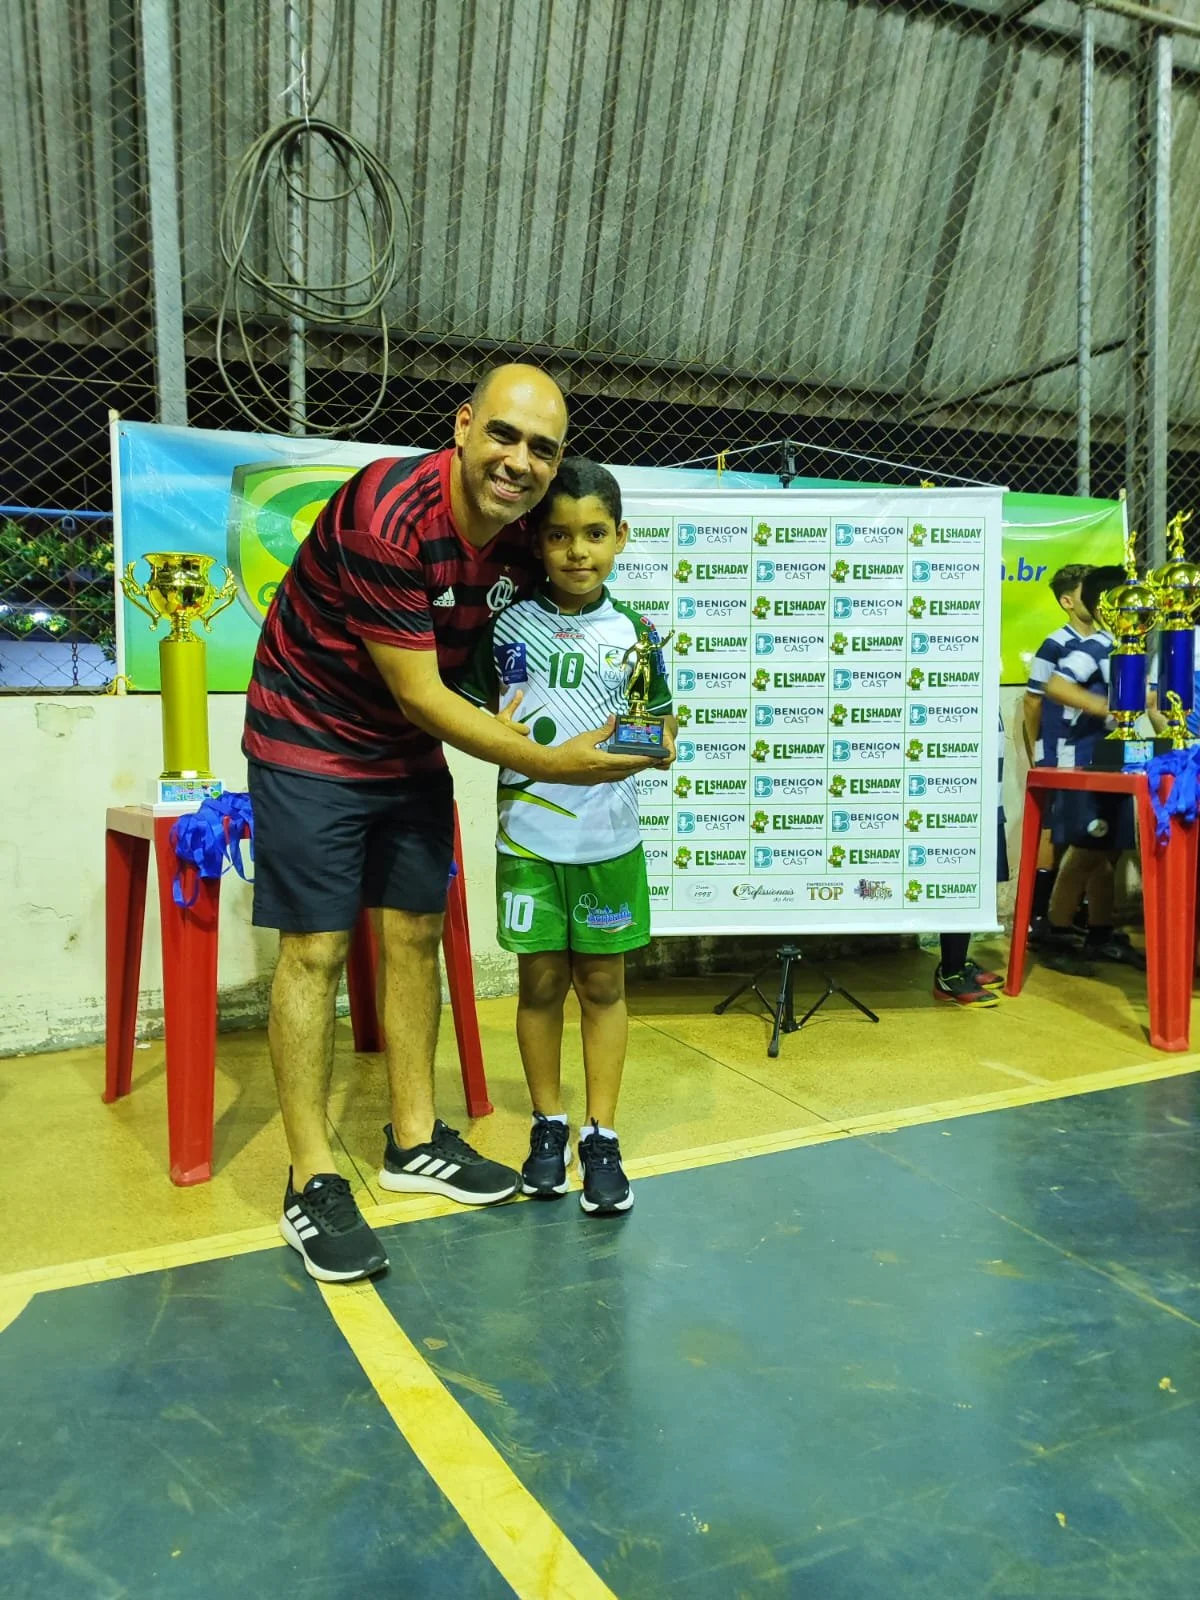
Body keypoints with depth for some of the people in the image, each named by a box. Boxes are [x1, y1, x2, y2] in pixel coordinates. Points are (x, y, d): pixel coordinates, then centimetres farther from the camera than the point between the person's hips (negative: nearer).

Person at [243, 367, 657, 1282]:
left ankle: (415, 1142, 24)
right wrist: (548, 763, -26)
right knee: (315, 949, -5)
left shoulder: (523, 543, -7)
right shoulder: (388, 516, -29)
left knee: (417, 935, 9)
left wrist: (616, 723, -9)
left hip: (412, 751, 7)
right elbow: (417, 693, -27)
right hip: (310, 740, -7)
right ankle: (312, 1183, 6)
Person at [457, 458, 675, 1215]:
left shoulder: (634, 633, 0)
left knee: (603, 983, 9)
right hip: (528, 837, 0)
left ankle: (602, 1137, 22)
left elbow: (663, 728, 5)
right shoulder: (508, 622, -2)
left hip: (609, 838, 0)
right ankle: (549, 1124, 28)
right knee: (541, 982, 10)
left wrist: (649, 744, -16)